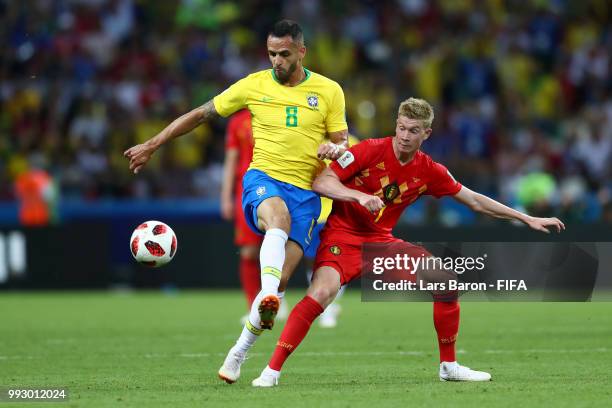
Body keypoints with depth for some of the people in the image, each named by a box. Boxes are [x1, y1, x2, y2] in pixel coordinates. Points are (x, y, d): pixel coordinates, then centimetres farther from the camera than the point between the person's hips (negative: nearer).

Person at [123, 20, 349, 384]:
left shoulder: (329, 91, 6)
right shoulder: (254, 85, 6)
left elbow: (343, 143, 11)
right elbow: (201, 114, 13)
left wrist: (336, 149, -14)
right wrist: (152, 145, 14)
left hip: (306, 190, 1)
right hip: (262, 179, -1)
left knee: (281, 280, -11)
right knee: (278, 216, -39)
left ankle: (240, 353, 3)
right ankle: (267, 296, -58)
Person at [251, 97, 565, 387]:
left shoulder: (430, 172, 0)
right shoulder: (371, 150, -14)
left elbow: (475, 201, 11)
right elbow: (320, 182, -16)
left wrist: (527, 219, 13)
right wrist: (361, 196, -32)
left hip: (382, 240, 6)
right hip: (344, 236, -5)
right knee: (322, 292, -32)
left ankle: (449, 366, 14)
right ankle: (272, 370, -27)